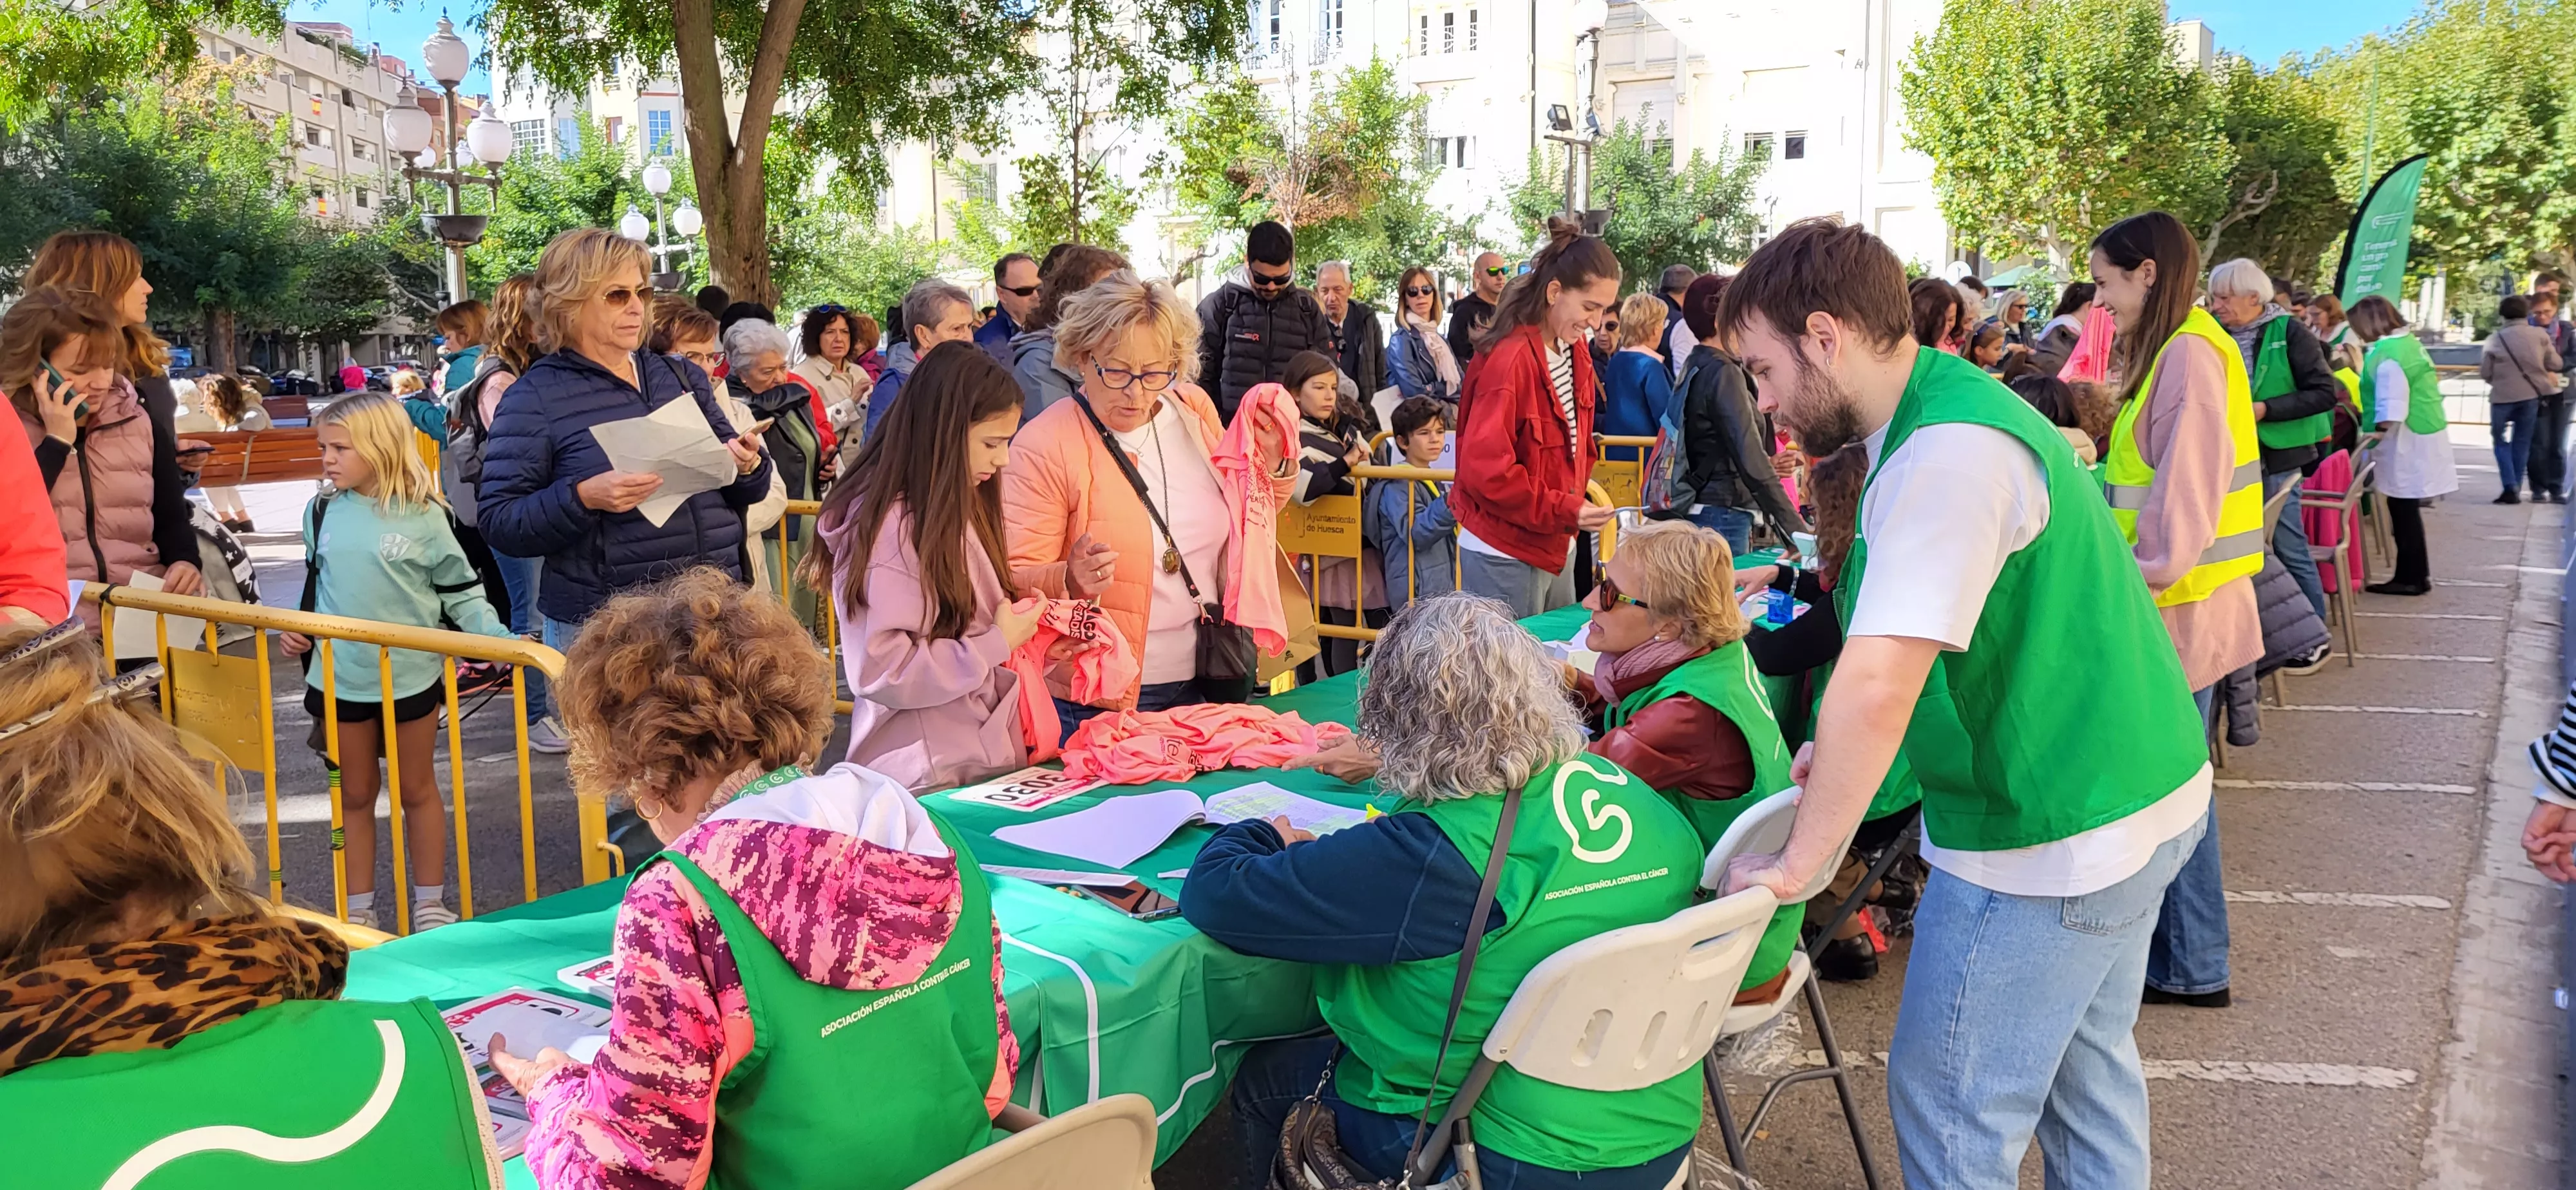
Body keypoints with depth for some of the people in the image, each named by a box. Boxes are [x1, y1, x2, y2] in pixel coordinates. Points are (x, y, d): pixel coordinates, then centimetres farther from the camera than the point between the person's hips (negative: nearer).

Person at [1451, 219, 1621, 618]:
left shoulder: (1575, 354, 8)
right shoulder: (1510, 360, -20)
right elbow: (1484, 469, -24)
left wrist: (1579, 498, 7)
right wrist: (1565, 510, -21)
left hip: (1556, 546, 9)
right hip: (1504, 555, -9)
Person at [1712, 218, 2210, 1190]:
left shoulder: (1946, 457, -25)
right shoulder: (1963, 403, 8)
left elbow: (1878, 686, -32)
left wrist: (1797, 863, -23)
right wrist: (1844, 745, 9)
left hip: (2050, 839, -10)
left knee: (1949, 1108, 3)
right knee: (2085, 1066, 24)